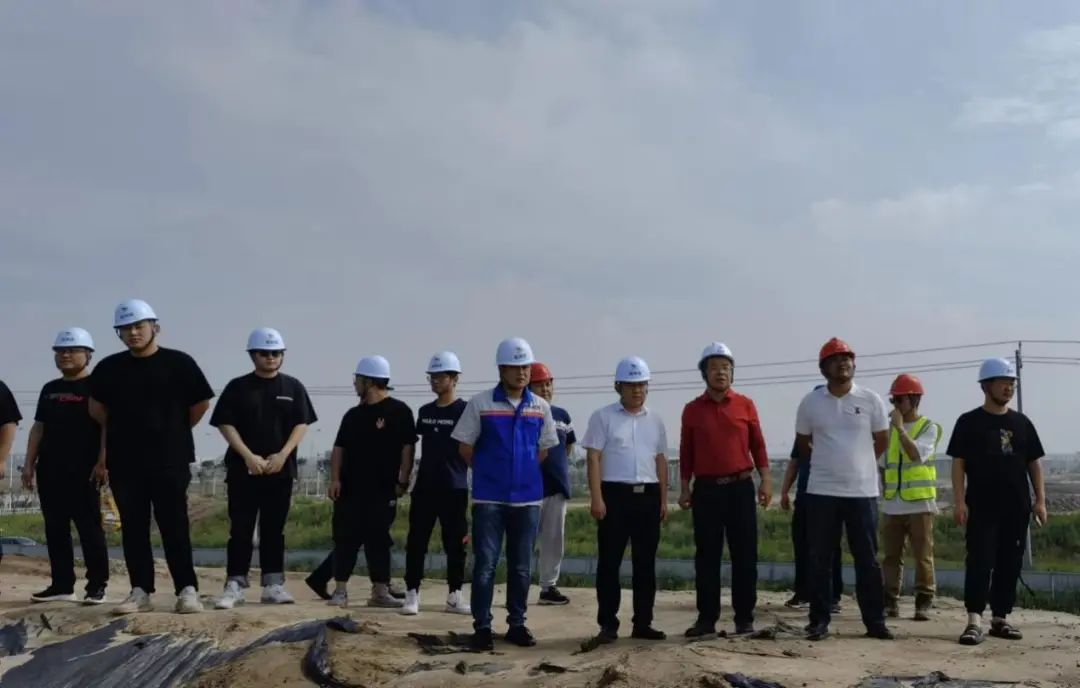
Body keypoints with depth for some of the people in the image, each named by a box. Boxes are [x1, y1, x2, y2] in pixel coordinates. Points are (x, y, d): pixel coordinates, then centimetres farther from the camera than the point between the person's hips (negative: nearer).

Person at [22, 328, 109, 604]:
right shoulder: (50, 389, 17)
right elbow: (38, 428, 19)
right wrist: (29, 464, 11)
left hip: (84, 470, -7)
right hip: (50, 469, 7)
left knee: (89, 527, -6)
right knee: (55, 529, 7)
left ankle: (97, 585, -2)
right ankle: (61, 584, 13)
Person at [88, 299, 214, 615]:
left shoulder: (178, 363, -4)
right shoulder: (108, 368, 5)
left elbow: (201, 403, 5)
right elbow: (98, 410, 19)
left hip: (170, 461, -3)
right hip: (124, 462, 3)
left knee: (175, 527, -3)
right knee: (133, 528, 5)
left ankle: (187, 589, 1)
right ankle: (140, 591, 10)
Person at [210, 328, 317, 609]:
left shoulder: (293, 387, 7)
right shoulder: (238, 387, 2)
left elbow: (301, 424, 3)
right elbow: (225, 424, -3)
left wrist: (282, 455, -10)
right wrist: (248, 456, -13)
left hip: (280, 470, 2)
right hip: (243, 468, -2)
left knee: (274, 529, 6)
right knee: (240, 529, -2)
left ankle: (273, 585, 10)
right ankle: (235, 585, -1)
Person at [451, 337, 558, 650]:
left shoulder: (541, 407, 6)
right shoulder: (480, 404, -3)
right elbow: (465, 447, 4)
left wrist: (523, 472, 11)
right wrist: (488, 472, 7)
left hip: (527, 498, 3)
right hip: (488, 498, -3)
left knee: (521, 567, 9)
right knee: (485, 565, -2)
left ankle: (517, 624, 18)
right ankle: (482, 626, 5)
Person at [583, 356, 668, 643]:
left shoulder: (655, 420, 14)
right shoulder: (603, 417, 0)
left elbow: (661, 461, 16)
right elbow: (594, 458, -4)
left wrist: (663, 499, 11)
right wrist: (597, 498, -12)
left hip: (648, 495, 4)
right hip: (615, 494, -4)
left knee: (646, 563, 7)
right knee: (609, 562, -2)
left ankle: (643, 623, 14)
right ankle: (608, 624, 4)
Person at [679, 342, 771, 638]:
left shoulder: (746, 405, 5)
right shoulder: (692, 410, 6)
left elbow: (758, 445, 6)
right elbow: (686, 452, 8)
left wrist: (765, 480, -2)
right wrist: (685, 488, 3)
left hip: (740, 487, 0)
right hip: (706, 489, 0)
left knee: (744, 554, 0)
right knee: (706, 555, 3)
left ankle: (745, 618, 7)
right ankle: (706, 618, 9)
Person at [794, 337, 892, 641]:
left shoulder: (871, 399, 0)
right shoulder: (810, 402, 2)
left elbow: (882, 440, 11)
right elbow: (802, 443, 15)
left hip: (862, 491, 0)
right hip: (822, 491, 0)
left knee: (867, 559, 4)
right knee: (820, 559, 3)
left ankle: (875, 621, 10)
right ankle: (819, 621, 9)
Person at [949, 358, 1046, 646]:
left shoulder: (1022, 422, 11)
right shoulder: (969, 422, 0)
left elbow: (1034, 463, 13)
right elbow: (958, 463, -3)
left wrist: (1040, 500, 5)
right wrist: (959, 501, -11)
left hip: (1016, 506, 4)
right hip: (981, 506, -4)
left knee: (1010, 564, 6)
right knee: (980, 562, -10)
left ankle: (1000, 619, 15)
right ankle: (974, 621, -12)